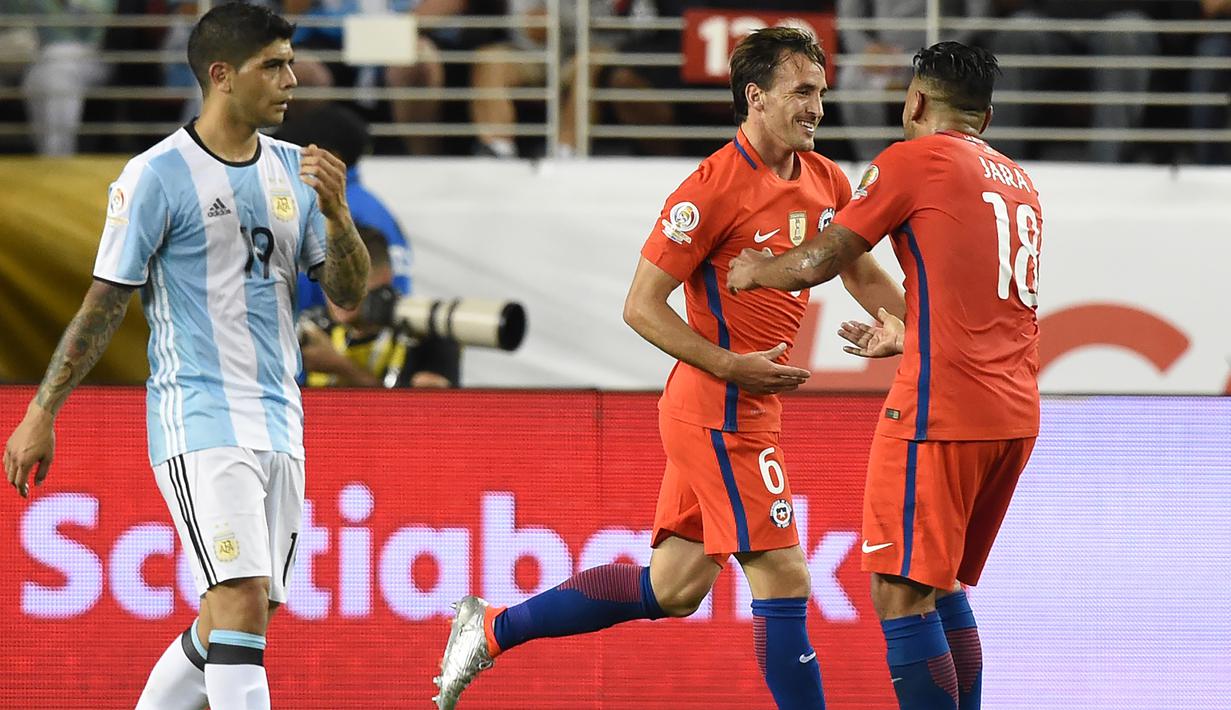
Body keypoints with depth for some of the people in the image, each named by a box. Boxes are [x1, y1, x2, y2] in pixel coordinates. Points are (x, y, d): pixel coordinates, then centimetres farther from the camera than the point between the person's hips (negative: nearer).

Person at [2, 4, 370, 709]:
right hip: (198, 418, -7)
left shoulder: (295, 170, 11)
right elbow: (105, 305, -3)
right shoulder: (157, 175, -7)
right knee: (242, 603, -19)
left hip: (279, 423, 7)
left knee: (239, 615, 8)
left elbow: (349, 292, 10)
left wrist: (335, 212, -8)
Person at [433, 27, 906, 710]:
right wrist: (731, 366, -22)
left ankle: (491, 628, 24)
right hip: (722, 412, -9)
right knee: (783, 580, -10)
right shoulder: (714, 186, -16)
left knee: (673, 588, 12)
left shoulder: (824, 181, 8)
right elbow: (641, 306, -14)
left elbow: (863, 276, 23)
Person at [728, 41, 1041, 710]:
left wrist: (753, 271, 17)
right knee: (943, 588, 19)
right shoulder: (1019, 182, 19)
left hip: (942, 405, -8)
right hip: (1016, 412, 8)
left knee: (900, 597, -6)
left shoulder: (913, 160, -3)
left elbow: (820, 260, -2)